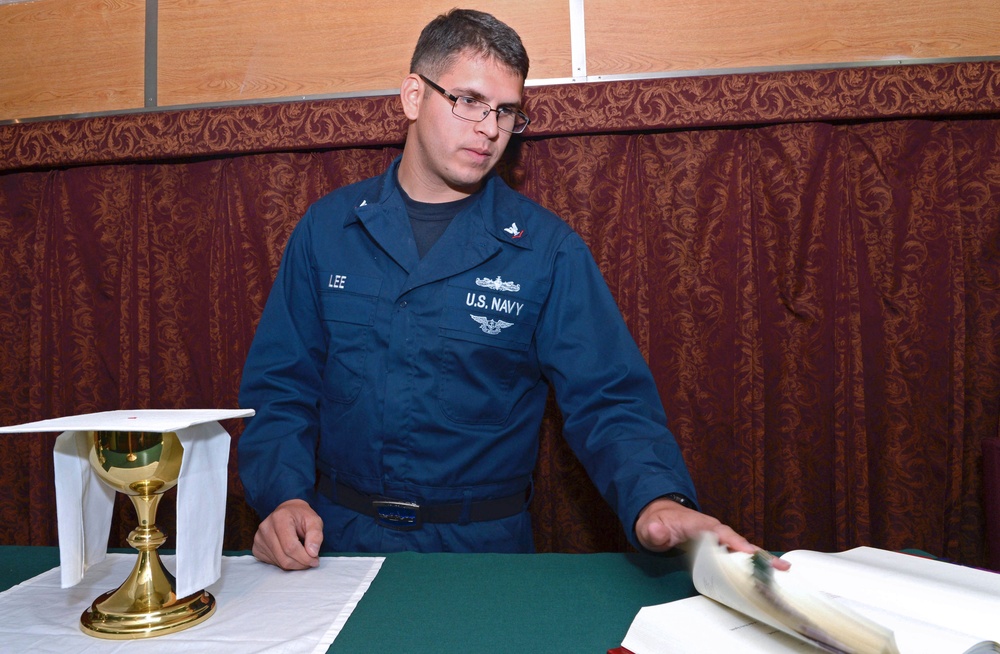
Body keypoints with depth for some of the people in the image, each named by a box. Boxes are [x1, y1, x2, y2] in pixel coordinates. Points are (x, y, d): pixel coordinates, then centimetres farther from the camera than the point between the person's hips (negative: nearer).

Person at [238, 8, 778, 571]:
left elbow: (606, 400, -9)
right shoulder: (327, 228, 2)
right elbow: (279, 387, 4)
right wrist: (283, 495, -11)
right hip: (339, 538, 1)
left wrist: (657, 498, -27)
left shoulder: (547, 249, -4)